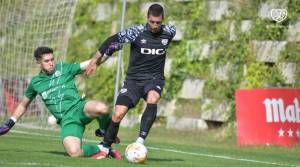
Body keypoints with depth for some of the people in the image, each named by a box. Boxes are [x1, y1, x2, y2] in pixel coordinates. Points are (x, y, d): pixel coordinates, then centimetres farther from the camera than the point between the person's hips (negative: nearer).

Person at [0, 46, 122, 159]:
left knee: (101, 108, -39)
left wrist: (108, 51, -11)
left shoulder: (64, 68, 10)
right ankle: (100, 149, 2)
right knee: (73, 152, -30)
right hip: (67, 120, 1)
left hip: (78, 108, -1)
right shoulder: (35, 82, 17)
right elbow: (23, 105, 32)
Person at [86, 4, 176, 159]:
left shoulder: (169, 32, -6)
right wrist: (95, 60, 1)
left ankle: (140, 140, -31)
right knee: (118, 114, -14)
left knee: (152, 99, -35)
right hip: (134, 78, -1)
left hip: (154, 78, 1)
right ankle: (105, 147, 9)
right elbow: (113, 40, -5)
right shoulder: (136, 32, -14)